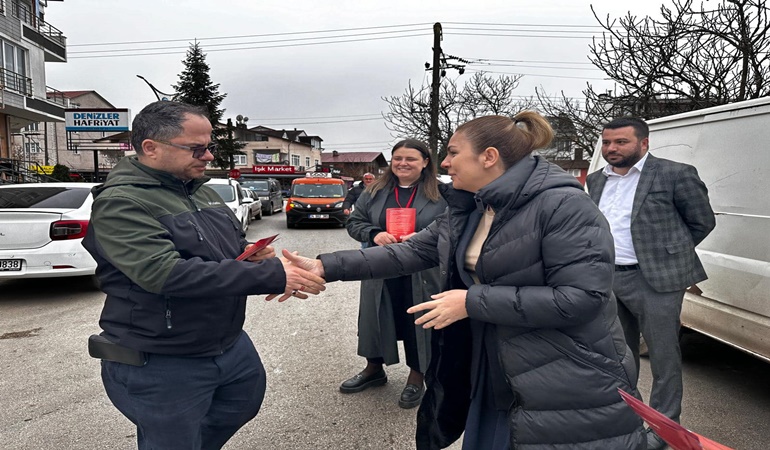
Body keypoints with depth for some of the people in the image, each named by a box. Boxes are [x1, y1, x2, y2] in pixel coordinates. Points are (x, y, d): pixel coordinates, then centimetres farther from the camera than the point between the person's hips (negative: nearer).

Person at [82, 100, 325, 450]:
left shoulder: (201, 192, 5)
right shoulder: (120, 203, -19)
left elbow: (235, 245, 17)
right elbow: (166, 273, -32)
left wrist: (253, 252, -9)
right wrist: (273, 276, -34)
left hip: (229, 343, 8)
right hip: (161, 365, -8)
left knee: (246, 401, 25)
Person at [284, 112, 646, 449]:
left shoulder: (563, 205, -19)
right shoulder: (466, 211, 5)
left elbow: (581, 297, -25)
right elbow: (411, 252, 3)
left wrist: (474, 301, -23)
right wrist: (326, 267, -5)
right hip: (495, 375, 7)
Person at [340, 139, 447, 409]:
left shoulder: (441, 194, -4)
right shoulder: (375, 191, 5)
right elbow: (354, 223, 6)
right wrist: (374, 235, -14)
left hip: (422, 274, -3)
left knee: (418, 324, 9)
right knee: (375, 320, 16)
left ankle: (416, 378, 31)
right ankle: (374, 369, 40)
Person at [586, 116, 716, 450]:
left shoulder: (674, 174, -7)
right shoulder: (597, 180, 11)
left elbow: (702, 221, 0)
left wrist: (669, 255, 4)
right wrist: (602, 260, 12)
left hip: (655, 279, -6)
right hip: (606, 277, 6)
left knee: (663, 354, 6)